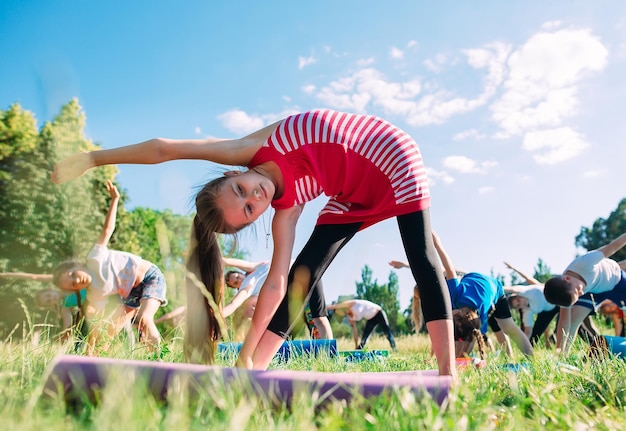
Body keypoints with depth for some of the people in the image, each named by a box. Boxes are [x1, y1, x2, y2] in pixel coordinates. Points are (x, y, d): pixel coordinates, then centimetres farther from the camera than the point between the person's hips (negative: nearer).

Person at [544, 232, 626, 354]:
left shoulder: (585, 263, -45)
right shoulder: (565, 290, -33)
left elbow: (612, 246, -30)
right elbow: (564, 323, -32)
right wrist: (560, 353, -36)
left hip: (615, 279, -1)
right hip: (592, 291, 1)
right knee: (574, 318, -17)